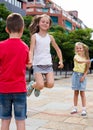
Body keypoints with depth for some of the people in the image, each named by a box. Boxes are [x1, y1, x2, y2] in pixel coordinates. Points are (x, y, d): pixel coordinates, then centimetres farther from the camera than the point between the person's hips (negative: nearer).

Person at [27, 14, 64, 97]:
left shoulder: (50, 37, 8)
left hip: (48, 64, 3)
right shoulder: (35, 36, -1)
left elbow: (58, 50, 18)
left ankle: (38, 85, 18)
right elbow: (31, 50, -10)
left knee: (50, 84, -14)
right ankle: (32, 85, 18)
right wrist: (30, 60, -28)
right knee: (40, 86, -17)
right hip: (38, 64, -3)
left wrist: (61, 60, 8)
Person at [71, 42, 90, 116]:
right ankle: (75, 108, 14)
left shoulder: (86, 57, 4)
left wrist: (84, 76, -10)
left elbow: (87, 69, 2)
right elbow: (79, 61, -26)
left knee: (82, 92, -1)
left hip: (82, 75, 0)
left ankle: (84, 109, 2)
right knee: (76, 92, 6)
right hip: (76, 74, 0)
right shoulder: (76, 56, -1)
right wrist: (86, 61, -39)